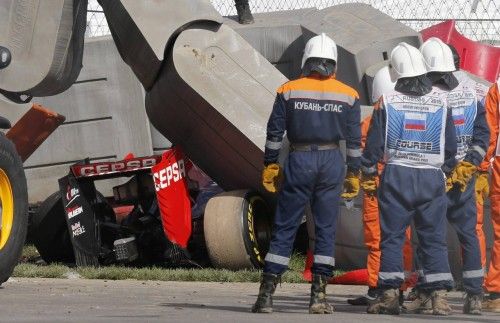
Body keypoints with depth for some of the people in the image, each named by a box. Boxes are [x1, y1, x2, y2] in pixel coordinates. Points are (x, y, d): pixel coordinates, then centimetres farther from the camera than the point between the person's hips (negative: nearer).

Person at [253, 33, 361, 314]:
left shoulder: (289, 91, 1)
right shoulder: (348, 95, 4)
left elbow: (275, 133, 1)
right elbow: (355, 140, 5)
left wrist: (270, 166, 8)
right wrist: (354, 174, 10)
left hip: (299, 162, -1)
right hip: (332, 163, 1)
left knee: (284, 228, 2)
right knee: (326, 229, 6)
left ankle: (267, 294, -3)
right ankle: (319, 295, 3)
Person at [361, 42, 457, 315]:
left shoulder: (387, 102, -4)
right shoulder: (440, 101, 2)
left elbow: (374, 144, -2)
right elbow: (451, 146, 7)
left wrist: (367, 175, 9)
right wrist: (447, 172, 21)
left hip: (396, 177, -1)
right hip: (432, 177, 1)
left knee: (392, 236, 4)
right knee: (434, 238, 4)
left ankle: (390, 294, 0)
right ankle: (439, 296, -2)